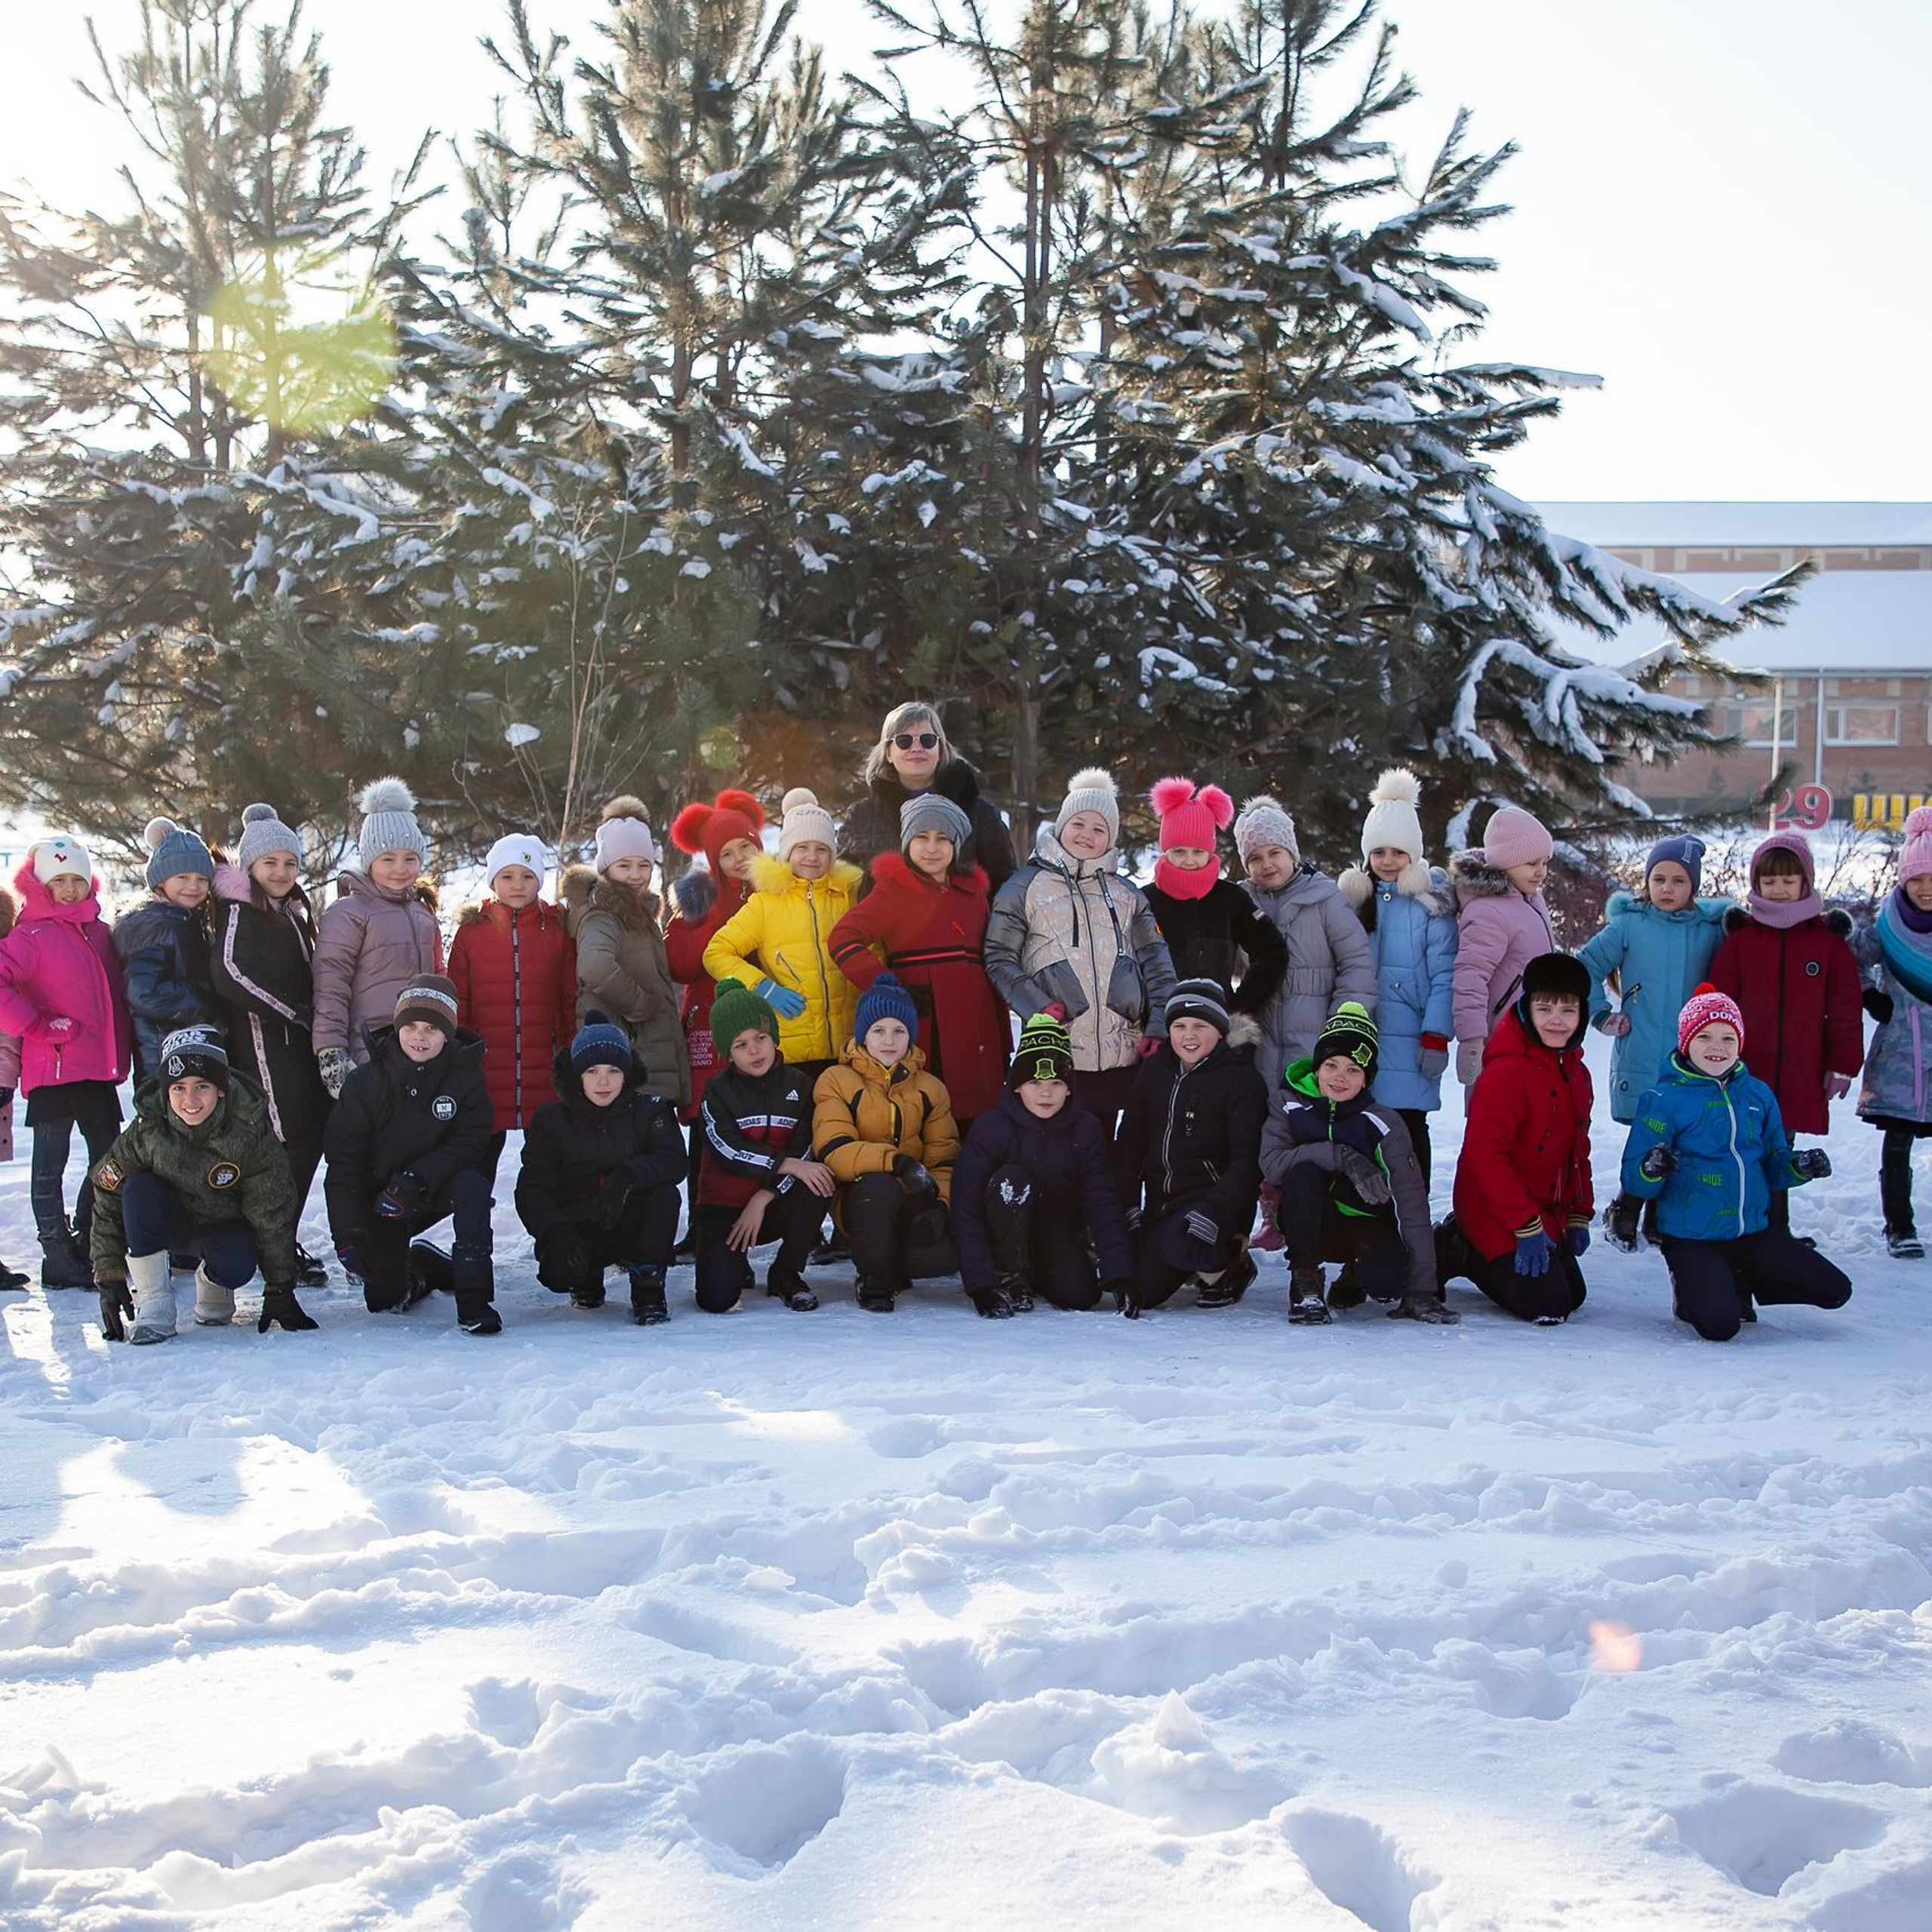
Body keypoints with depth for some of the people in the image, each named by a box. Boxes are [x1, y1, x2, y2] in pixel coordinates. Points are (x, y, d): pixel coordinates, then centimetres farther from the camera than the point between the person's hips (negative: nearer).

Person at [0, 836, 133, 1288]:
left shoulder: (100, 932, 14)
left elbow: (115, 997, 21)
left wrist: (121, 1052, 9)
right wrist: (38, 1027, -17)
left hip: (100, 1069, 7)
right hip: (52, 1068, -7)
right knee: (51, 1165, 1)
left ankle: (88, 1247, 26)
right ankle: (58, 1257, 6)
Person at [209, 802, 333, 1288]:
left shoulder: (291, 909, 21)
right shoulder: (240, 910, -8)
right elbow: (229, 973, -20)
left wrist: (310, 1018, 11)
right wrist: (294, 1012, -16)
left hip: (297, 1038, 9)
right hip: (263, 1042, -9)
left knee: (310, 1135, 8)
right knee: (287, 1142, -13)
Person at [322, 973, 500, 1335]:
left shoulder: (465, 1075, -13)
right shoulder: (365, 1082, -13)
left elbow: (470, 1143, -18)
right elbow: (342, 1162, -11)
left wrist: (417, 1180, -33)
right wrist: (348, 1237, -18)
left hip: (438, 1190, -1)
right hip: (380, 1199, 1)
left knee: (472, 1185, -34)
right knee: (383, 1299, -6)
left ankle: (474, 1301, -30)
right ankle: (419, 1268, 29)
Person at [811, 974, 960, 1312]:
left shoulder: (930, 1089, 12)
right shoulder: (836, 1081, -1)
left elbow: (944, 1158, 7)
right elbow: (833, 1152, -15)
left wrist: (939, 1204, -16)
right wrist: (896, 1161, -30)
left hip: (914, 1207, 4)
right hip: (860, 1199, -4)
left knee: (945, 1256, -26)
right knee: (879, 1185, -39)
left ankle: (895, 1267, 11)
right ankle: (874, 1280, -16)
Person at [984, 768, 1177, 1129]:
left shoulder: (1127, 894, 18)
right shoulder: (1025, 886, 7)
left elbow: (1156, 964, 14)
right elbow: (1000, 958, 2)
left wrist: (1160, 1026, 1)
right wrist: (1037, 1007, -13)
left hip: (1122, 1056, 3)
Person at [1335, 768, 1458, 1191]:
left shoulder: (1431, 899, -2)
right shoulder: (1352, 895, 12)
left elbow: (1445, 975, -6)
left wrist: (1436, 1037, -13)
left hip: (1410, 1042, -4)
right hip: (1360, 1040, 4)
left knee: (1409, 1128, -3)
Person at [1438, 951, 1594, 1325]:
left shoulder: (1576, 1073, 7)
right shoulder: (1506, 1073, -22)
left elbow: (1577, 1152, 17)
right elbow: (1485, 1154, -25)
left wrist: (1579, 1217, 10)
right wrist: (1527, 1226, -24)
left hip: (1548, 1215, 9)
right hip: (1499, 1220, -9)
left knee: (1572, 1296, 15)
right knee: (1548, 1305, -12)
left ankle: (1469, 1250, 21)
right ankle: (1455, 1253, 4)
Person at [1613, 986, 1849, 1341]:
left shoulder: (1758, 1095, 7)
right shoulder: (1664, 1099, -8)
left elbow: (1773, 1165, 16)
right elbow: (1633, 1180, -10)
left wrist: (1800, 1167, -6)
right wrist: (1652, 1170, -32)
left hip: (1754, 1231, 6)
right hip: (1692, 1238, -5)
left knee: (1835, 1291, 0)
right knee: (1720, 1326, -26)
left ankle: (1739, 1282, 19)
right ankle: (1690, 1292, 10)